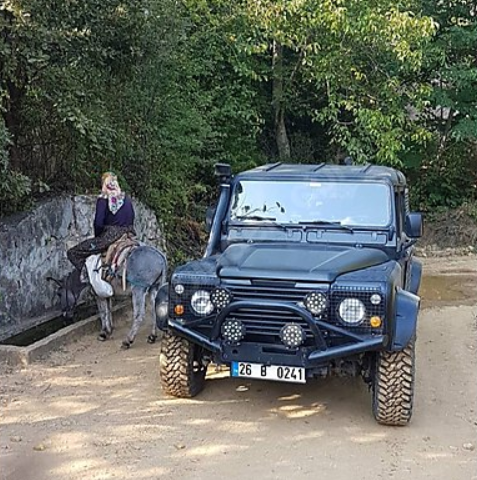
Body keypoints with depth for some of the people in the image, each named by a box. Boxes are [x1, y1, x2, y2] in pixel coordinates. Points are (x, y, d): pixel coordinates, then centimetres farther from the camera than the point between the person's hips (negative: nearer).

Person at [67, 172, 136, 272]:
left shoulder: (103, 199, -5)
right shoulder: (127, 198, 10)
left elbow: (98, 223, -7)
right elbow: (132, 219, 15)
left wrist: (97, 237, 9)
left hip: (110, 237, -6)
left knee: (72, 253, 0)